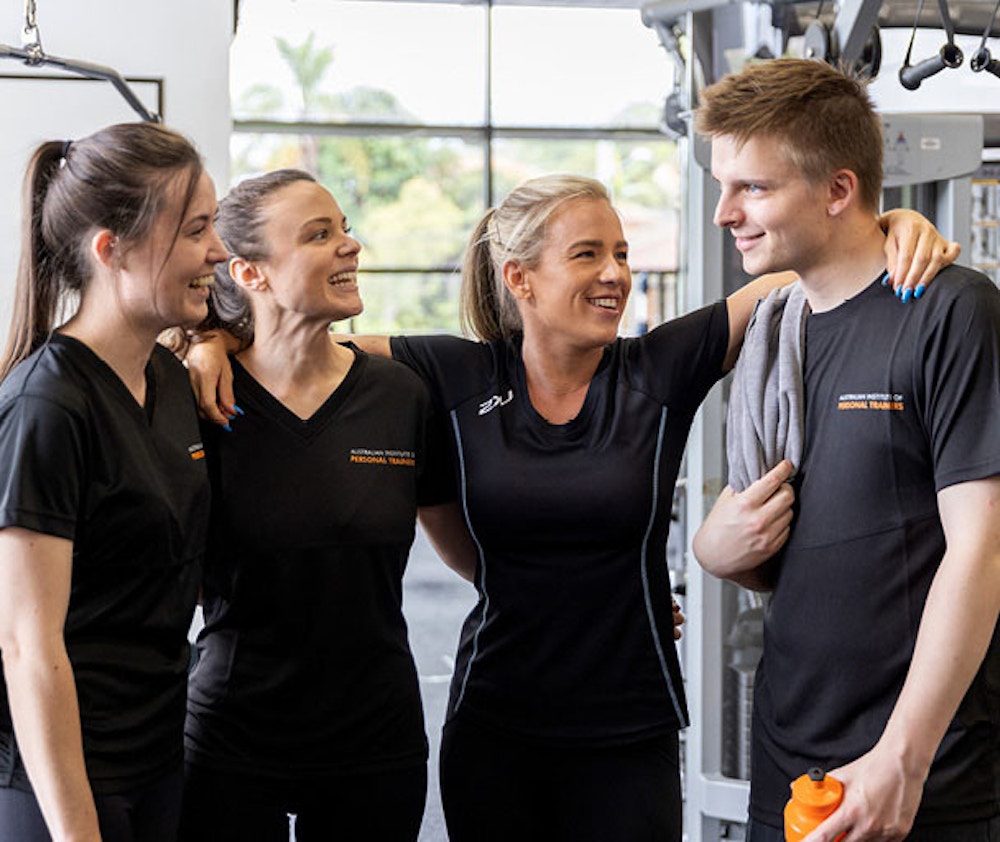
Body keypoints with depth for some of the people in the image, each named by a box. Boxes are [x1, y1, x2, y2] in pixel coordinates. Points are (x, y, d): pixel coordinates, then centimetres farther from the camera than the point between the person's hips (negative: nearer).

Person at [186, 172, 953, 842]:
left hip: (629, 739, -1)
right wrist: (215, 341, -11)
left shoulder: (661, 372, -4)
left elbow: (799, 273, -6)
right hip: (491, 732, 1)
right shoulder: (460, 379, -1)